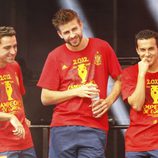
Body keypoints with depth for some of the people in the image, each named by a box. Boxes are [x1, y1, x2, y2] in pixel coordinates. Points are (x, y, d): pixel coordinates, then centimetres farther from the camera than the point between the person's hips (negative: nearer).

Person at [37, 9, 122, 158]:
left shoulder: (102, 47, 4)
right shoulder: (55, 56, 3)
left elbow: (119, 79, 12)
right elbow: (45, 98, 3)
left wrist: (108, 101, -6)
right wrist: (76, 91, -8)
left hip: (94, 128, -1)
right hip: (62, 128, 1)